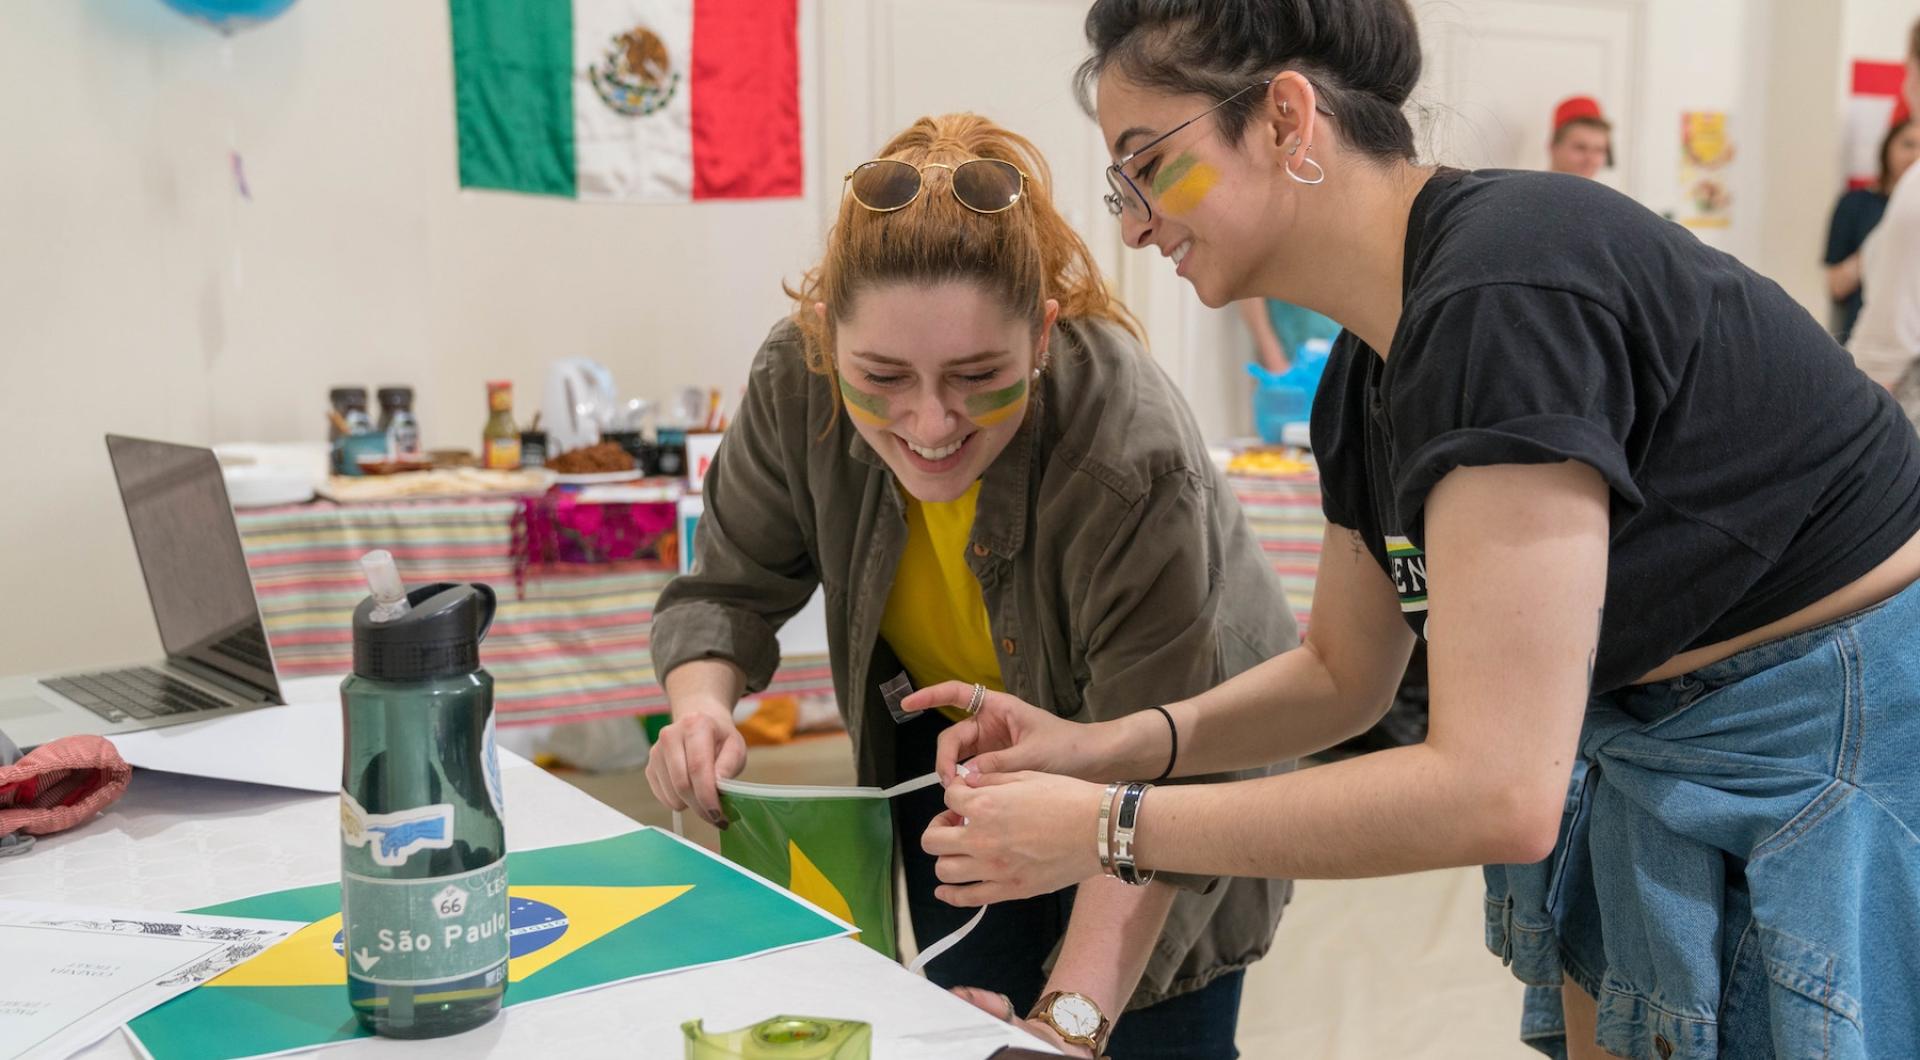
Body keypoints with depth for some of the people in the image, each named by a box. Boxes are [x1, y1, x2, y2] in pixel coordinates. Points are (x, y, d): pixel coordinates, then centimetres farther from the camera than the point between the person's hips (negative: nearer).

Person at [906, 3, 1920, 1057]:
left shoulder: (1506, 298, -29)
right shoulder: (1367, 375, 0)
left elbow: (1493, 792, -31)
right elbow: (1341, 674, 12)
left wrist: (1109, 826, -24)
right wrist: (1102, 748, -3)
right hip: (1649, 745, 8)